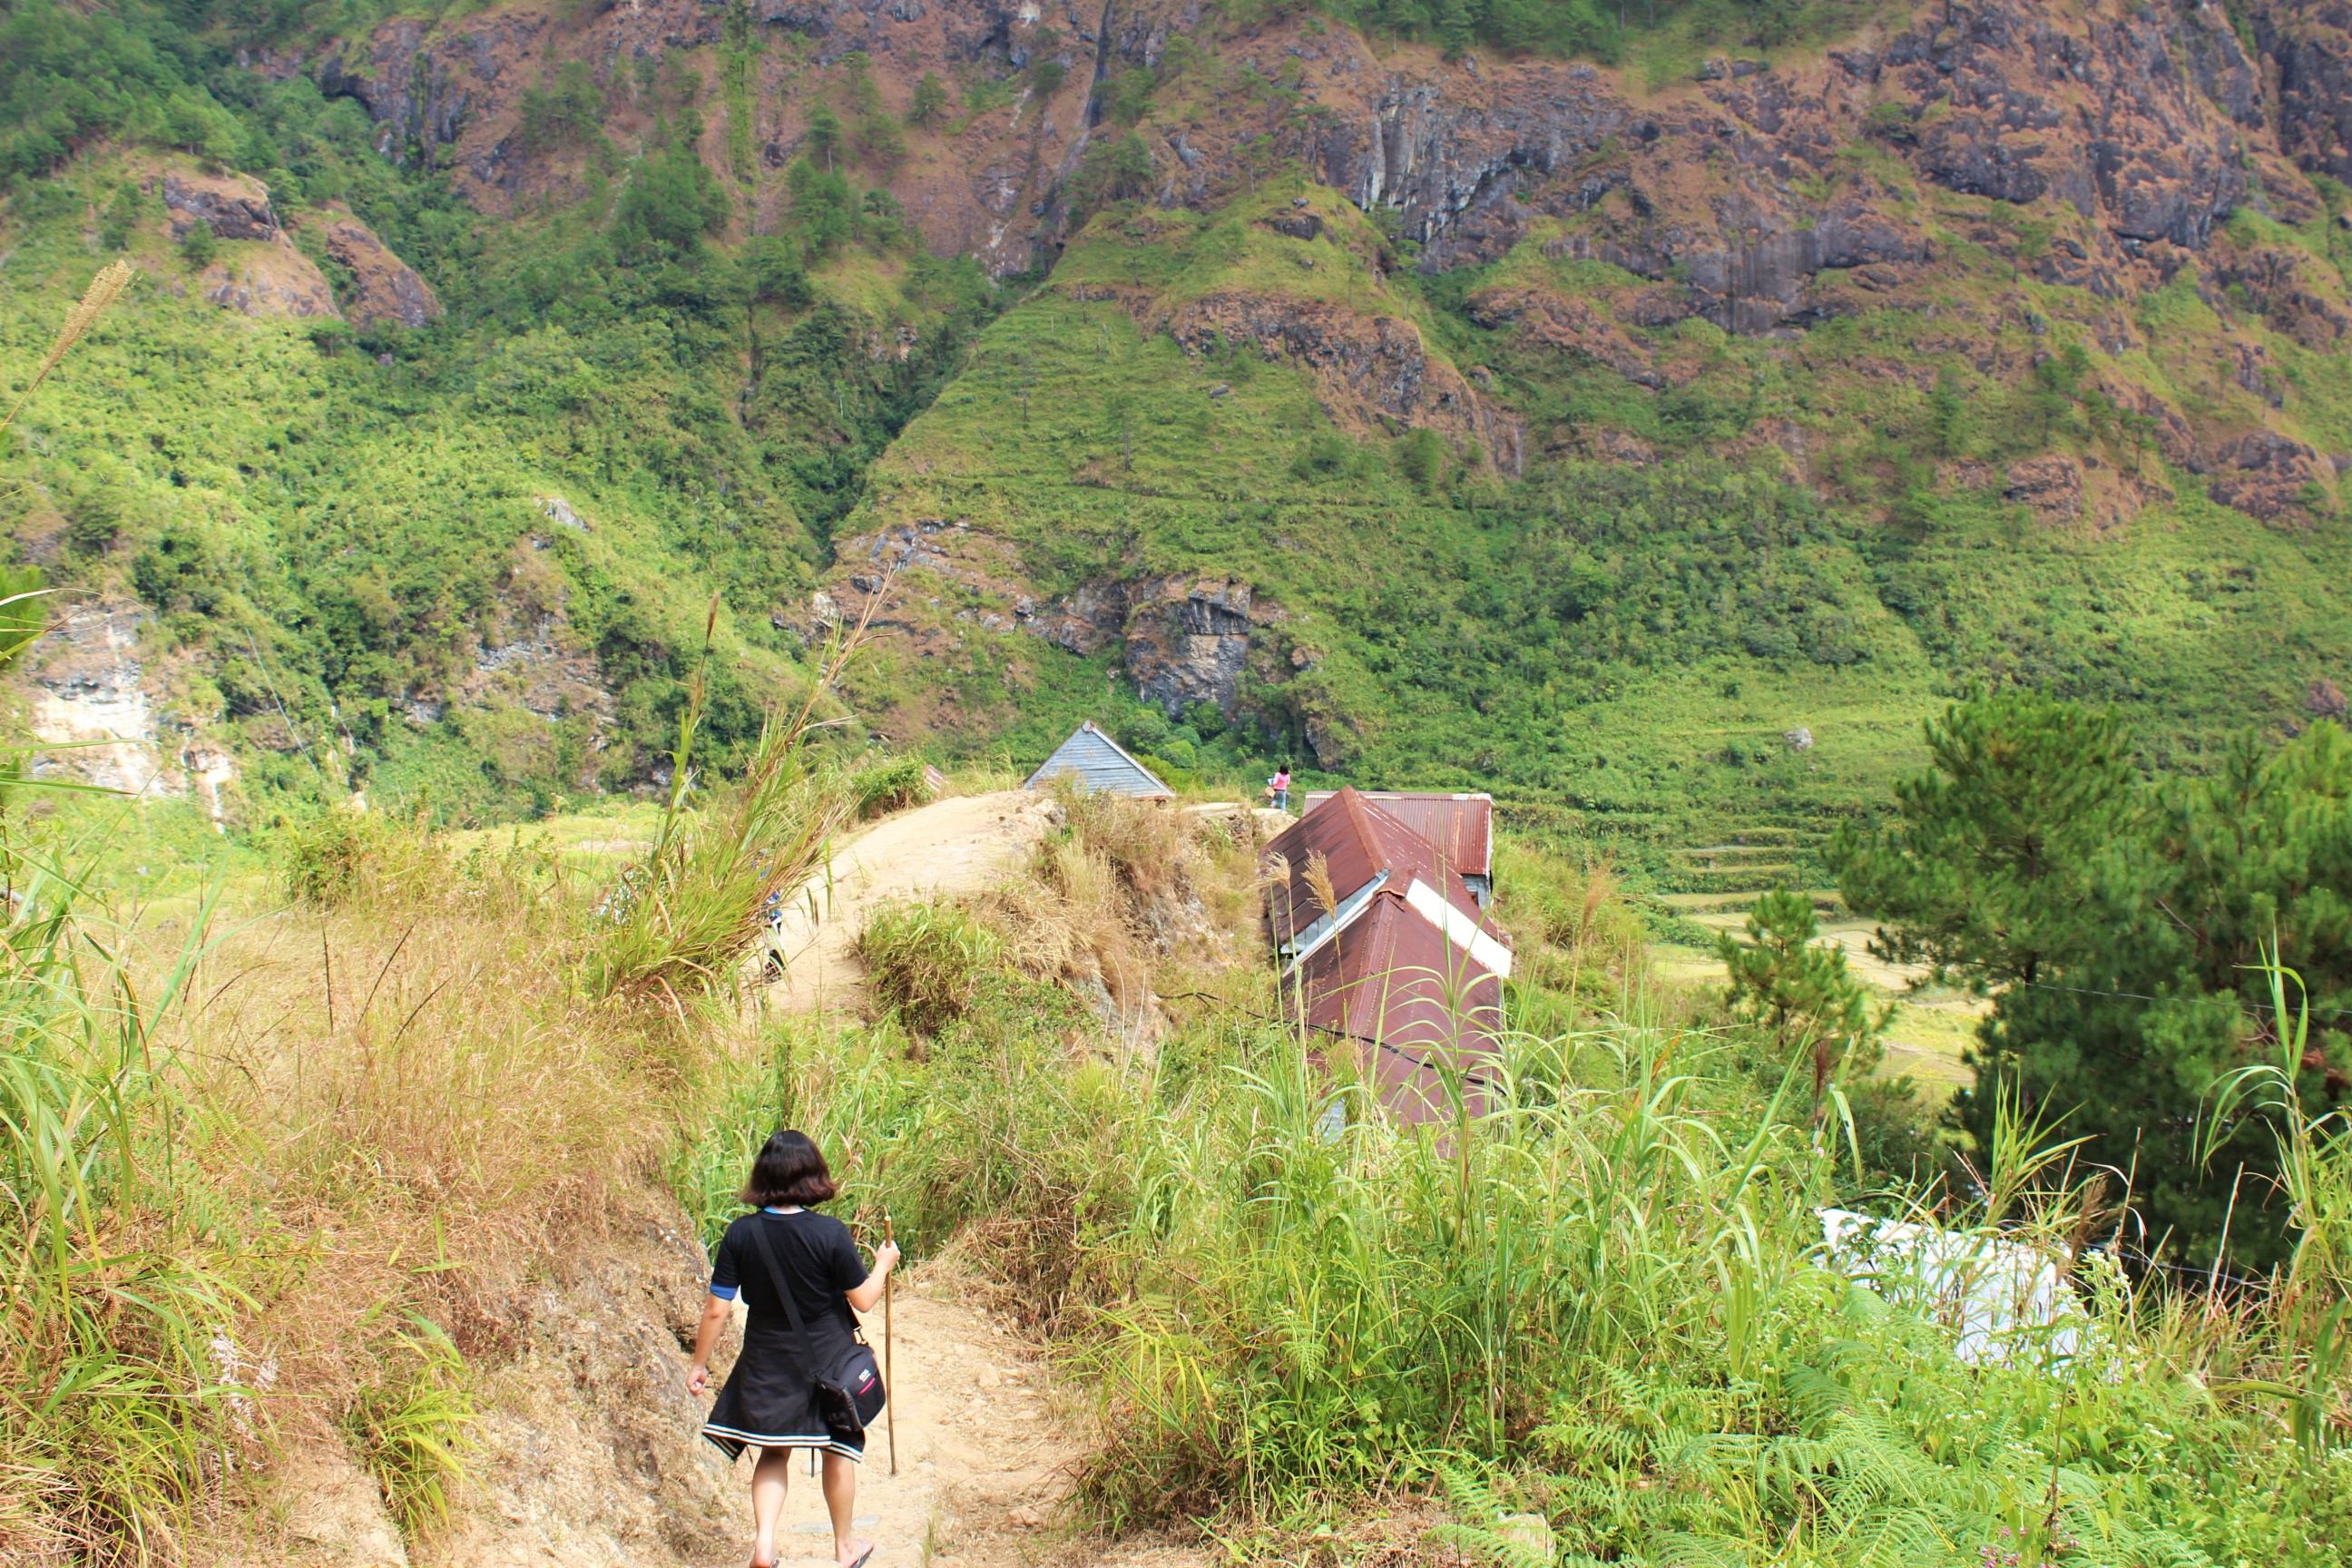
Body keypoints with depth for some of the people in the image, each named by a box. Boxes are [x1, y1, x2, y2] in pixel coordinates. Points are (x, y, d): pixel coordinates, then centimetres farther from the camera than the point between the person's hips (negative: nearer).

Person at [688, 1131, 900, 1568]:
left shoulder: (740, 1234, -12)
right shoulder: (829, 1233, -20)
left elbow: (716, 1309, -7)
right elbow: (863, 1300, -10)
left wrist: (699, 1364, 5)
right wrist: (883, 1264, 9)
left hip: (767, 1364, 2)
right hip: (827, 1361, -2)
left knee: (774, 1451, 20)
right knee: (838, 1451, 17)